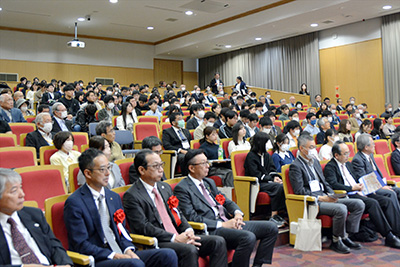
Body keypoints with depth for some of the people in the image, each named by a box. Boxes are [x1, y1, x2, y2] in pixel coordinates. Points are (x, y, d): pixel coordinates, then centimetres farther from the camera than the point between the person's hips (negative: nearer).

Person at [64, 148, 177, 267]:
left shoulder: (114, 197, 14)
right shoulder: (74, 202, -7)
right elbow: (81, 245, -11)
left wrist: (128, 250, -3)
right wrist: (113, 256, -19)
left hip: (120, 253, 7)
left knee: (168, 255, -12)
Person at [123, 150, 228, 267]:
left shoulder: (165, 187, 18)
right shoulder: (131, 196, -6)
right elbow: (143, 227, -15)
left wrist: (188, 231, -3)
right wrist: (175, 238, -20)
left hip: (179, 237, 8)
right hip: (156, 243, -7)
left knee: (218, 242, -10)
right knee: (189, 250, -34)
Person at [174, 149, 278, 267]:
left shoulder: (209, 182, 21)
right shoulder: (182, 189, -5)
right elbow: (192, 218, -13)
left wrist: (237, 213, 0)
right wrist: (222, 225, -17)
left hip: (229, 222, 9)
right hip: (211, 230, -9)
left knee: (271, 228, 0)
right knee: (249, 237, -33)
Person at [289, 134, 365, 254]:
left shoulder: (315, 161, 20)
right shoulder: (295, 166, -7)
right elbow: (299, 191, -14)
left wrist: (331, 194, 4)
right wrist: (320, 198, -19)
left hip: (324, 197, 9)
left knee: (359, 204, -4)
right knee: (341, 209, -31)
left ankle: (344, 236, -3)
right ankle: (336, 241, -11)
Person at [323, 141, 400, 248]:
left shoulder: (348, 164, 23)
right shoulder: (330, 167, -5)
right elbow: (333, 185, -18)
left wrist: (360, 188, 5)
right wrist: (352, 188, -19)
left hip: (358, 193, 9)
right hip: (347, 196, -9)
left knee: (387, 201, -8)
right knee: (373, 203, -29)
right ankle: (389, 237, -26)